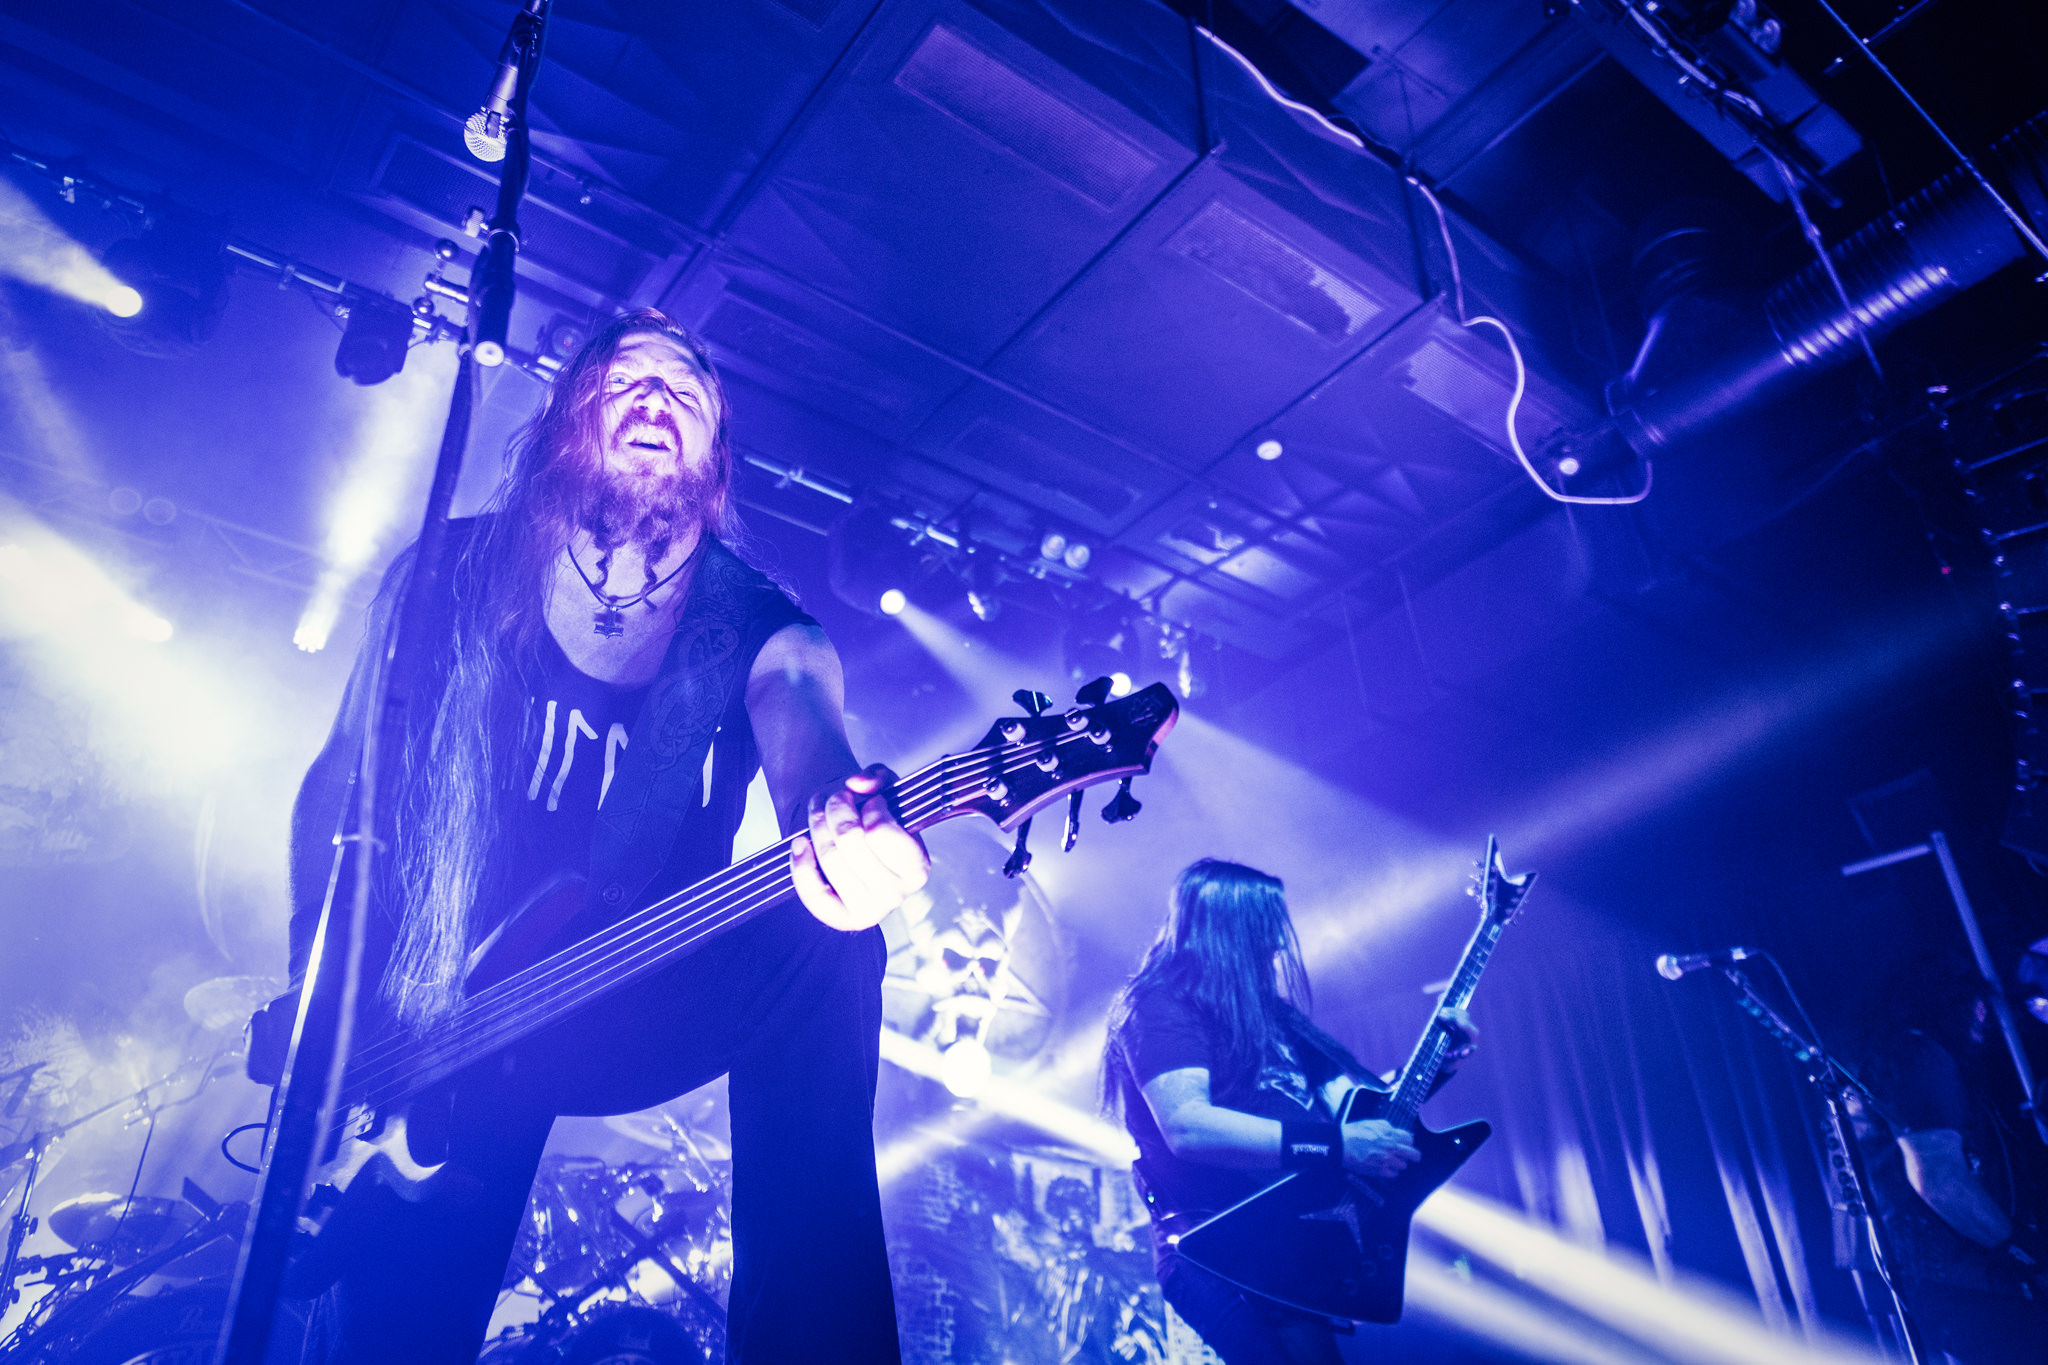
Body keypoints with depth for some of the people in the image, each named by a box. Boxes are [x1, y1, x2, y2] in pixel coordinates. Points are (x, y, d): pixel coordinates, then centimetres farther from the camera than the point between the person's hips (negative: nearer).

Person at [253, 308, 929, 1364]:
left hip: (631, 1016, -1)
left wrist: (843, 833, -56)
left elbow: (806, 743, -30)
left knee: (822, 951, -31)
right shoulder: (449, 575, -2)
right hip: (429, 1015, 1)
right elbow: (342, 775, 5)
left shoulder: (764, 637, -7)